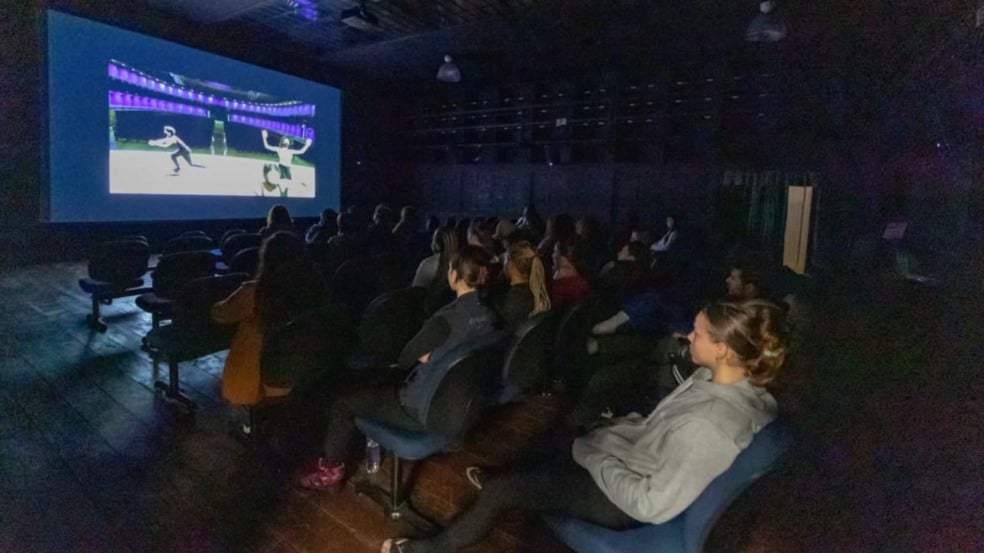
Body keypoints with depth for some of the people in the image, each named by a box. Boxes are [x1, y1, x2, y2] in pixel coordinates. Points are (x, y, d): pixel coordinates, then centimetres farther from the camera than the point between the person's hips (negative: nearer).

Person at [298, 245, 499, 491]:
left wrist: (421, 357, 8)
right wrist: (426, 355, -1)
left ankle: (330, 471, 28)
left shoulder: (445, 319, -29)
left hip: (425, 409, -8)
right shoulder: (488, 315, -5)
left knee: (343, 406, 10)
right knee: (380, 388, 30)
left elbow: (404, 360, -11)